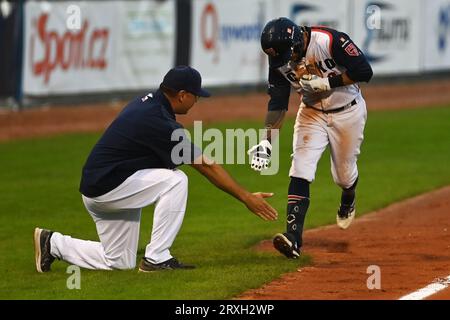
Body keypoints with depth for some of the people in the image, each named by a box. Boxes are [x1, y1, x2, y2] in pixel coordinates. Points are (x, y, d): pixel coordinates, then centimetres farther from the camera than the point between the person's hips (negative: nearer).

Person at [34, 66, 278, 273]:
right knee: (174, 180, -19)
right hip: (106, 188, -10)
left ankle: (53, 244, 17)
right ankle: (157, 258, -14)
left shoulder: (145, 103, 7)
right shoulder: (158, 121, -22)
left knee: (120, 262, 14)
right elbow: (206, 166, -20)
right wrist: (246, 198, -16)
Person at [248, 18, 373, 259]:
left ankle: (348, 201, 49)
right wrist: (266, 141, -17)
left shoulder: (330, 41, -31)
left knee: (343, 174, 11)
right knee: (300, 170, -15)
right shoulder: (279, 58, -16)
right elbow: (277, 103, -8)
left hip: (347, 111, -3)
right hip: (312, 111, 3)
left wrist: (327, 81, -31)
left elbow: (364, 72, -25)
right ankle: (293, 235, -23)